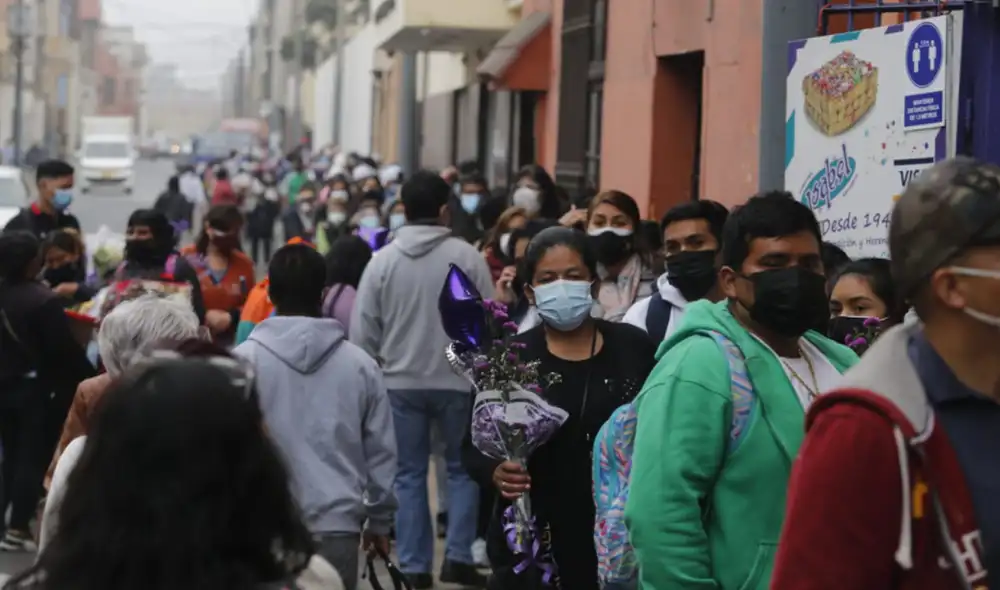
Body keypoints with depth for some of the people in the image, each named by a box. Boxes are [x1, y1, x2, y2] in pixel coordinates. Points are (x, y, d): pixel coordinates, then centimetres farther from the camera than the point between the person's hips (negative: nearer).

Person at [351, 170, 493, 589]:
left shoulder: (383, 260, -4)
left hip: (401, 382, 1)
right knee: (462, 468, 14)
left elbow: (362, 331, -2)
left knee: (409, 474, 10)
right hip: (458, 379, -1)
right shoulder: (467, 256, -9)